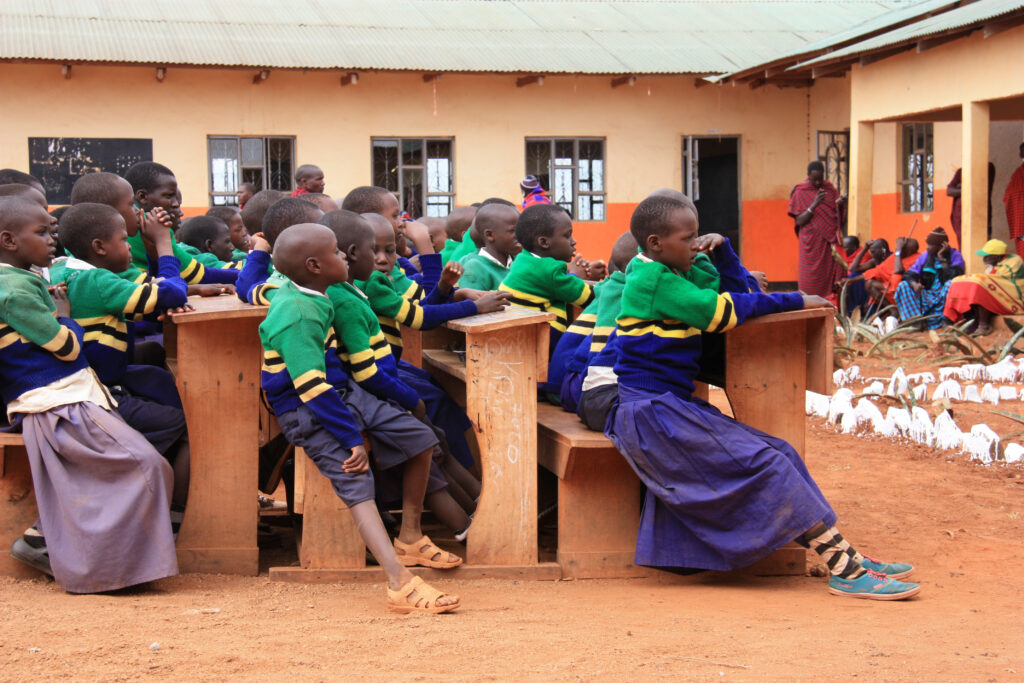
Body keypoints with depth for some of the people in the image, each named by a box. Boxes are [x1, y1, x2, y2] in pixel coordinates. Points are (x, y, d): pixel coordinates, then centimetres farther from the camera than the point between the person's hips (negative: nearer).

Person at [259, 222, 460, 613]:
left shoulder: (302, 295, 6)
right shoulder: (297, 317, -24)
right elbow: (314, 390, -27)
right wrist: (352, 438, -25)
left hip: (336, 396, 10)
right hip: (305, 414, -10)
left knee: (419, 441, 7)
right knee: (355, 480, -30)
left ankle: (410, 539, 19)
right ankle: (401, 584, -46)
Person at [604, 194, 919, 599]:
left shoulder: (678, 273, 15)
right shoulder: (653, 280, -14)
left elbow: (737, 288, 20)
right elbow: (724, 311, -15)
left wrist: (720, 249, 3)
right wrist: (795, 302, -6)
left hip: (674, 406, 10)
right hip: (652, 411, -10)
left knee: (779, 456, -1)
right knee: (765, 464, -16)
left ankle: (845, 563, -6)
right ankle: (847, 568, -15)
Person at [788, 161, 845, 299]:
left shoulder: (830, 189, 10)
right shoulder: (800, 192, 1)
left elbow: (839, 218, 13)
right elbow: (799, 221, -6)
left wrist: (839, 206, -9)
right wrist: (814, 204, -17)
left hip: (830, 241, 3)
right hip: (811, 243, -3)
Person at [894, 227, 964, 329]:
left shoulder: (955, 255, -4)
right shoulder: (925, 256, 8)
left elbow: (954, 276, -22)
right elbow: (909, 275, -1)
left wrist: (942, 259, -17)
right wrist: (914, 284, -23)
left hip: (945, 295, -4)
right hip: (928, 296, 4)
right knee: (903, 286, -16)